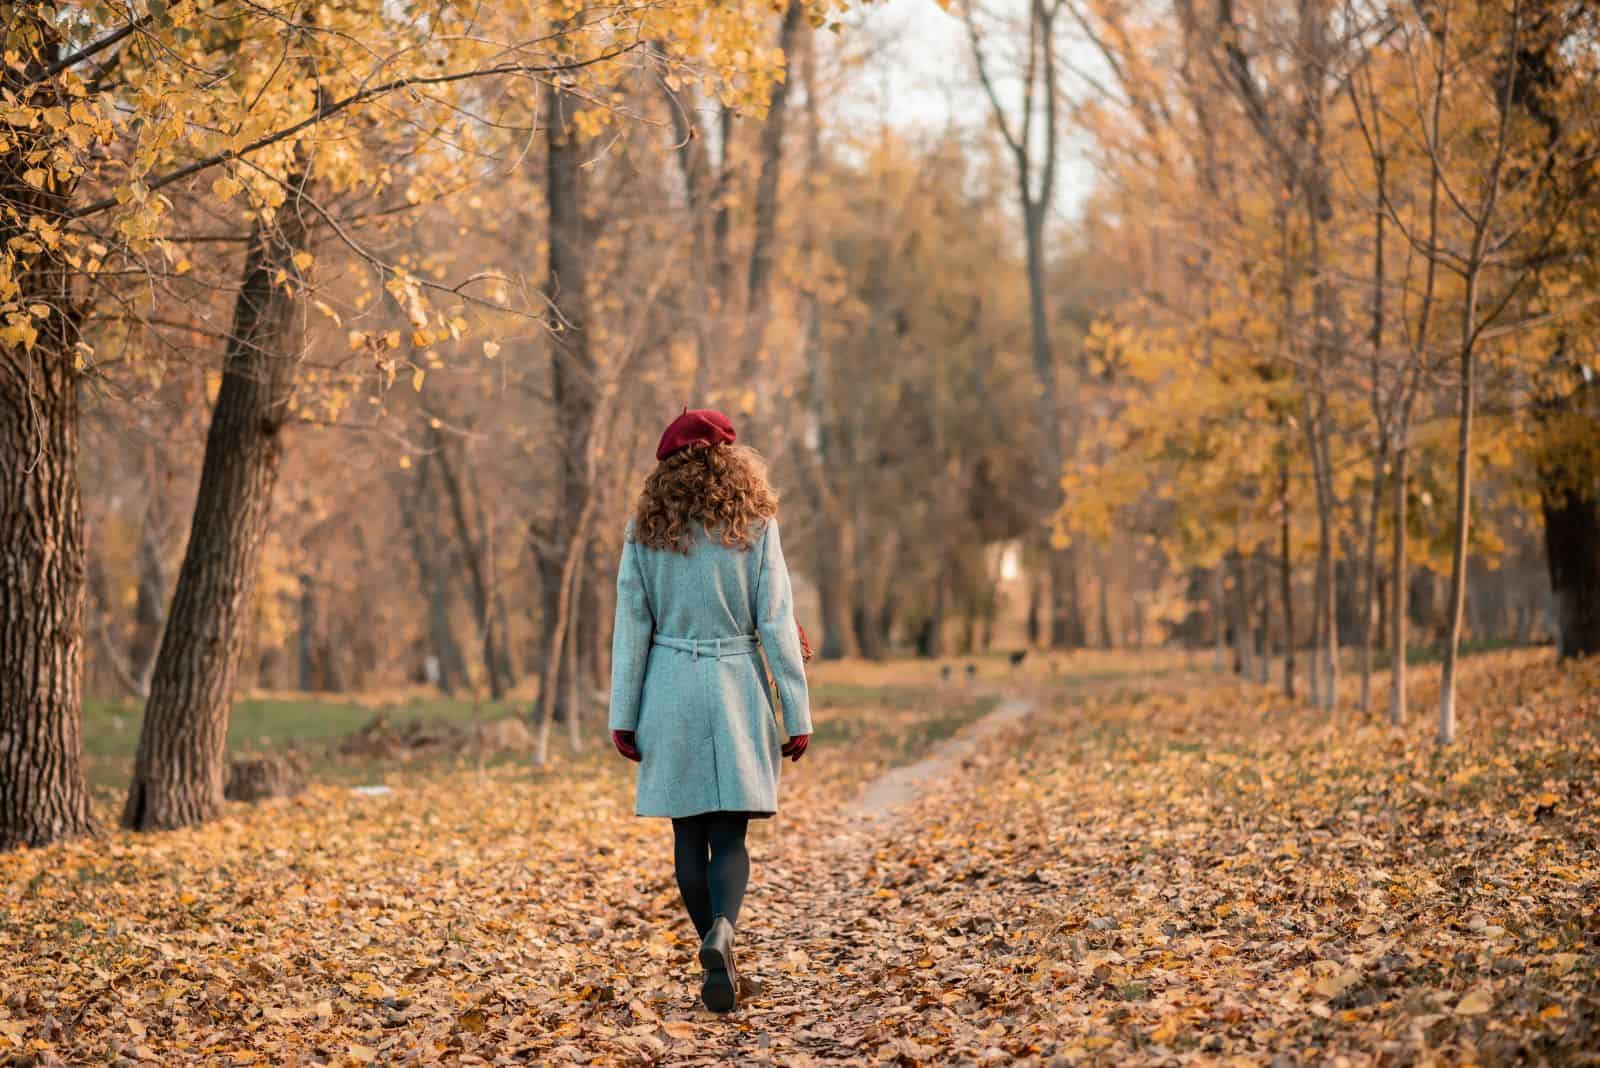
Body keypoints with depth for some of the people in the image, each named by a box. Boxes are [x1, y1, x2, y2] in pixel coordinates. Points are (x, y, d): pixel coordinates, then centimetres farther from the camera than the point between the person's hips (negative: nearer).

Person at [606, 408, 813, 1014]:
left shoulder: (646, 530, 2)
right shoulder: (754, 524, -1)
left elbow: (631, 625, 1)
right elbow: (777, 623, -3)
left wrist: (623, 714, 5)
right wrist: (797, 714, 0)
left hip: (670, 691, 1)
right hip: (737, 690, -1)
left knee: (689, 834, 10)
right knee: (729, 833, 0)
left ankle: (717, 953, 13)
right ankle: (722, 929, -25)